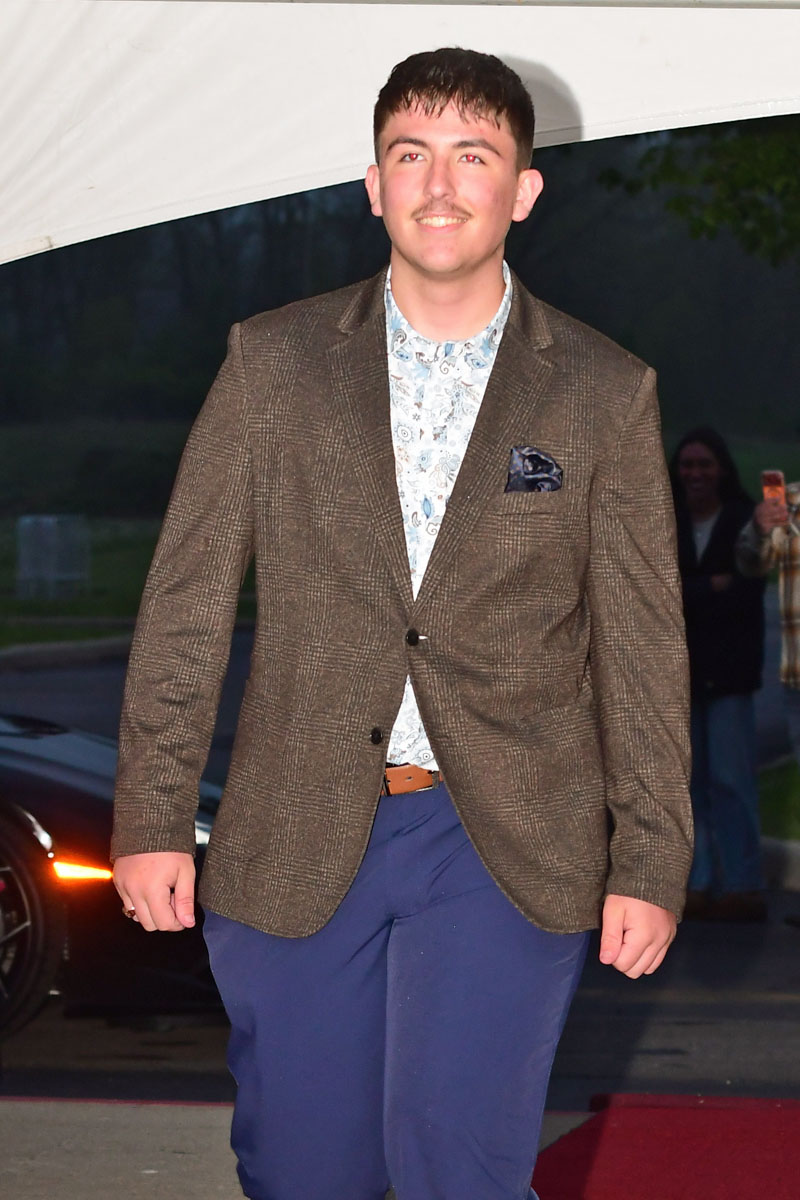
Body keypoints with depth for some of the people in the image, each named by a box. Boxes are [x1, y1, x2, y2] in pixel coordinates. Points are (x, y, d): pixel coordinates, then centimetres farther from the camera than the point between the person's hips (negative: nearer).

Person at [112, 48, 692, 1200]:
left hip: (507, 847, -1)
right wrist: (152, 817, 0)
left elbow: (643, 646, 4)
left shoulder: (608, 393, 3)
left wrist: (649, 864, 0)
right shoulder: (272, 361, 4)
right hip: (297, 841, 2)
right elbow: (187, 599, 5)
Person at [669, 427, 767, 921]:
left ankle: (743, 886, -6)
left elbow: (746, 595, -7)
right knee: (691, 783, 3)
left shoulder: (746, 521, 1)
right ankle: (701, 885, 7)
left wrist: (684, 595, -9)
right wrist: (711, 587, -10)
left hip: (727, 670, -4)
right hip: (678, 670, 4)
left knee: (730, 779, -8)